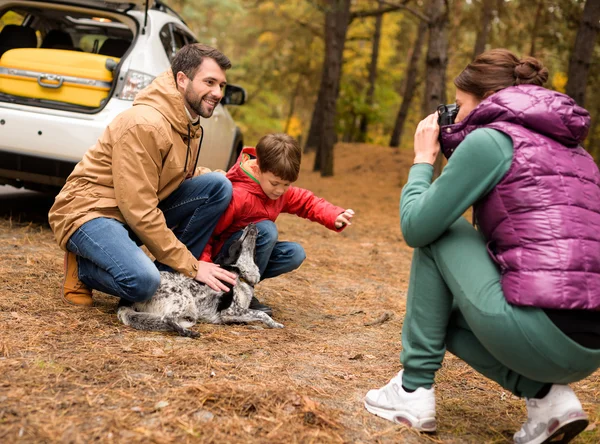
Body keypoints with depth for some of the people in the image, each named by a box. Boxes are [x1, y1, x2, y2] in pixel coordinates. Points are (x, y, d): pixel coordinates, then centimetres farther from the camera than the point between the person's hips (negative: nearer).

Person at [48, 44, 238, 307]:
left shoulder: (190, 125, 7)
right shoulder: (144, 124, -23)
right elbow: (138, 211, -25)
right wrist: (192, 267, -22)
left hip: (141, 211, 9)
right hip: (89, 211, -8)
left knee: (219, 186, -9)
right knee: (143, 282, -36)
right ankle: (82, 270, -2)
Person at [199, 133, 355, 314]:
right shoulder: (237, 196, -29)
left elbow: (307, 202, 8)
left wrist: (335, 217, -10)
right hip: (222, 253, -8)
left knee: (295, 254, -12)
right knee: (266, 229, -32)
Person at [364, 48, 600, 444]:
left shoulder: (492, 138, -2)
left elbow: (416, 227, -1)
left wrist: (424, 160, 17)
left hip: (539, 330, -8)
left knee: (437, 231, 11)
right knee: (446, 313, 29)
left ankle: (414, 390, 12)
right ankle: (547, 396, 9)